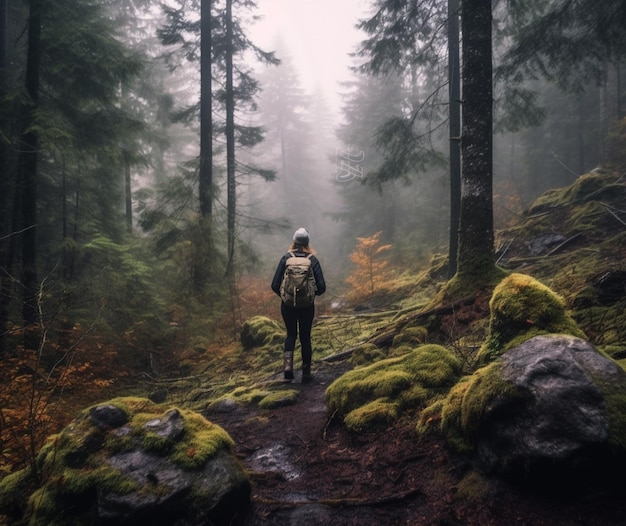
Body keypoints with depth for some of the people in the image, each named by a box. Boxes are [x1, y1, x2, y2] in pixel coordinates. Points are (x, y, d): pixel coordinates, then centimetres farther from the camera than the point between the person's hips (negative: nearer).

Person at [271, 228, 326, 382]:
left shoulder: (286, 258, -5)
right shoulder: (313, 260, -5)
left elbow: (275, 285, -7)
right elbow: (321, 287, -9)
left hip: (288, 305, 0)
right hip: (307, 306, 0)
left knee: (291, 334, 19)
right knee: (305, 337, 14)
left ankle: (288, 362, -4)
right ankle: (306, 372, 19)